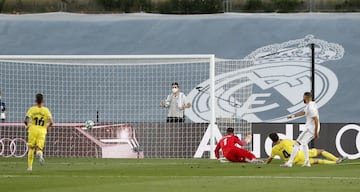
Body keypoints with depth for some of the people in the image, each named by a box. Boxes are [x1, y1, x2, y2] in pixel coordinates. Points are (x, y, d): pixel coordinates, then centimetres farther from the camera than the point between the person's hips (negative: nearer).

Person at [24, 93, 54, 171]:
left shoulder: (32, 109, -1)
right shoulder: (46, 110, 2)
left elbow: (26, 120, -10)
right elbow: (51, 122, -6)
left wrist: (27, 126, 10)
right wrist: (47, 127, 12)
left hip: (33, 130, 0)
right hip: (42, 132, 0)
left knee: (31, 148, 13)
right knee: (39, 148, 5)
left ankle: (30, 166, 11)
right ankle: (40, 154, -33)